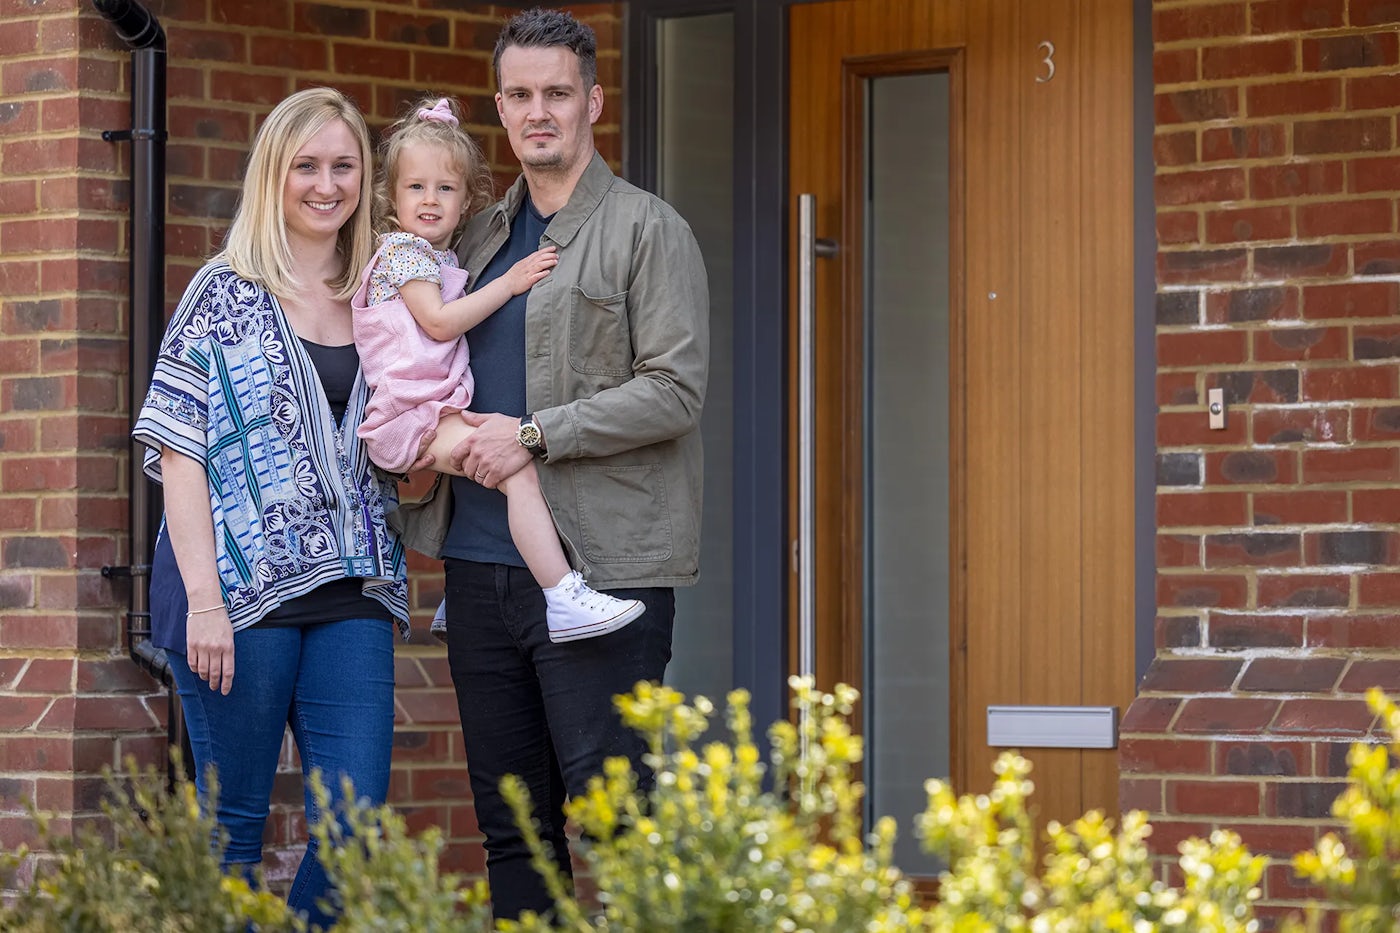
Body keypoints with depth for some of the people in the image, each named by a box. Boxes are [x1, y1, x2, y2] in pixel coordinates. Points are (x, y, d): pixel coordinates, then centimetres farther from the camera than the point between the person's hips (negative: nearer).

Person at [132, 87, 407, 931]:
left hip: (351, 592, 4)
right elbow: (179, 449, -6)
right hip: (242, 585, -4)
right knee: (233, 823, 1)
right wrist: (204, 598, -15)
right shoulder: (226, 294, 0)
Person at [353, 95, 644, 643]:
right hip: (414, 417, -10)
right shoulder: (401, 251, -4)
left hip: (443, 409, 10)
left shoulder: (445, 258, 24)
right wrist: (509, 283, -12)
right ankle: (563, 601, -34)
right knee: (519, 467, -25)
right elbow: (439, 322, -15)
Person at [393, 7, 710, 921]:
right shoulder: (479, 236, 18)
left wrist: (535, 436, -16)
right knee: (512, 828, 9)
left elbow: (674, 390, -10)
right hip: (483, 563, 7)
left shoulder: (648, 229, -1)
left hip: (602, 563, -6)